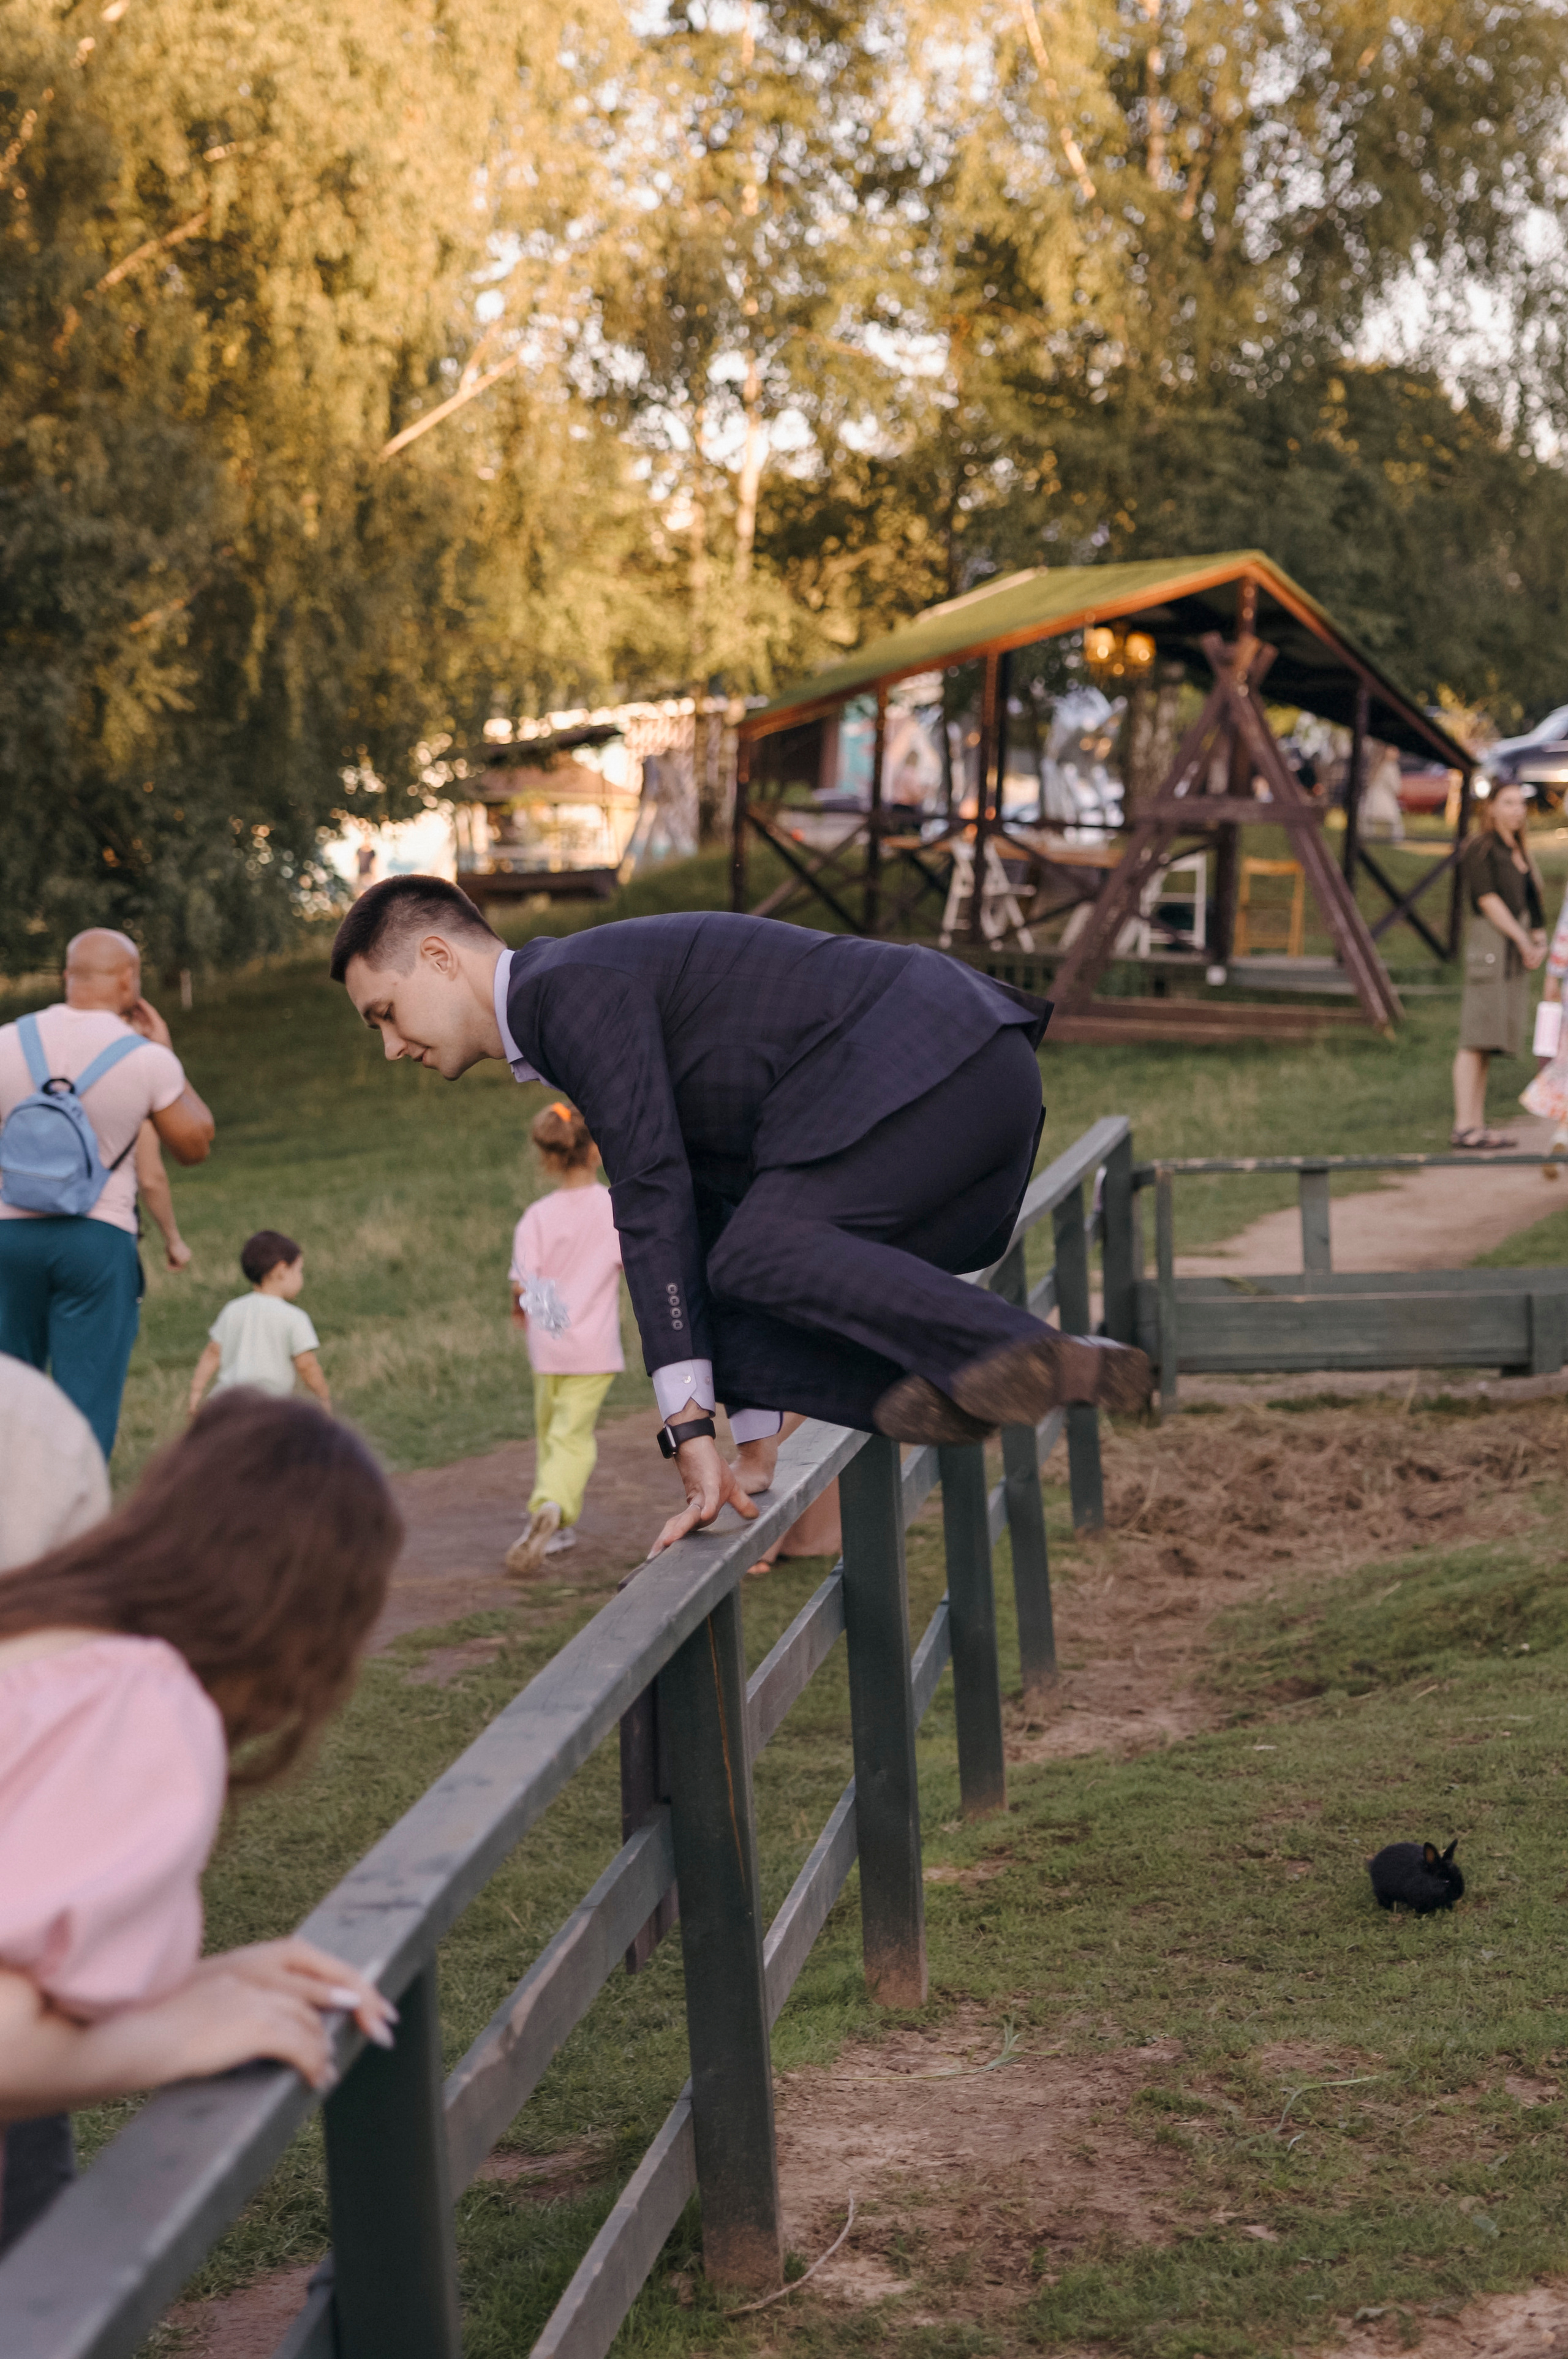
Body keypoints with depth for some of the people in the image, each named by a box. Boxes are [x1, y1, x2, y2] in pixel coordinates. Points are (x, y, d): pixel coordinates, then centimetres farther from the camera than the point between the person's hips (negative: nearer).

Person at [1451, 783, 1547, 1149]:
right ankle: (1463, 1127, -17)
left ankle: (1477, 1125, 5)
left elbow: (1531, 905, 18)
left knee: (1488, 1043, 6)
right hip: (1490, 943, -8)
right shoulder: (1480, 848, -4)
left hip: (1517, 951, 8)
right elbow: (1488, 898, -13)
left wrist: (1540, 943, 1)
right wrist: (1524, 941, -13)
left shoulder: (1519, 854, 20)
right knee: (1477, 1038, -13)